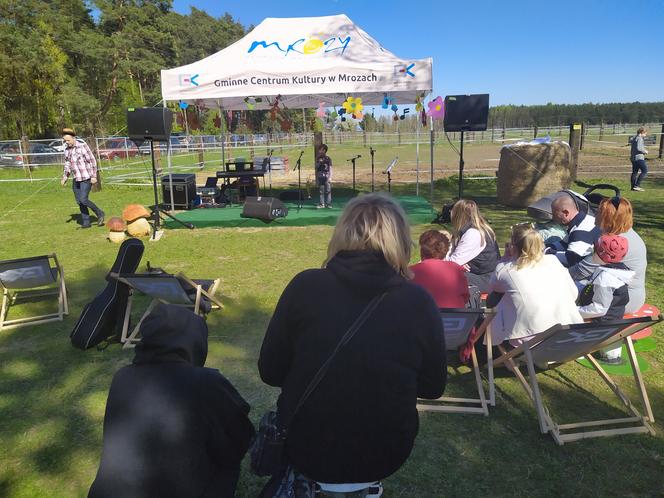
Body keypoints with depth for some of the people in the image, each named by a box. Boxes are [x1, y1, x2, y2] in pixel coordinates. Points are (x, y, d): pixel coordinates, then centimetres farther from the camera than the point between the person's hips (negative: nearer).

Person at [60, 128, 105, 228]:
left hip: (86, 178, -7)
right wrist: (65, 177, 12)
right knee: (79, 201, 5)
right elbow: (67, 164, 21)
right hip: (76, 179, 7)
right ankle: (86, 222, 13)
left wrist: (94, 176, -15)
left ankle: (99, 213, 6)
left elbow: (92, 161, -12)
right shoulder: (67, 149, 10)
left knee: (83, 200, -15)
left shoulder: (82, 146, -11)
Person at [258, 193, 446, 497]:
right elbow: (433, 387, -1)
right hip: (385, 456, 1)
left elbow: (270, 372, -5)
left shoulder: (305, 286, -15)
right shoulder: (419, 302, -14)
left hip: (303, 450, 0)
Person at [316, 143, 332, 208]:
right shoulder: (318, 158, 9)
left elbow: (330, 168, -3)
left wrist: (330, 177, -8)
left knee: (328, 191, -2)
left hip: (326, 177, -4)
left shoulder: (328, 158, -2)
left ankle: (328, 203, 4)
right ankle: (322, 204, 10)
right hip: (320, 177, 4)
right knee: (321, 191, 6)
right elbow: (316, 168, 14)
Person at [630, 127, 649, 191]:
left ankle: (633, 186, 15)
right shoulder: (639, 138, -12)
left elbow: (632, 149, 23)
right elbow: (638, 148, -22)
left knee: (634, 172, 12)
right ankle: (636, 185, -11)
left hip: (633, 158, 10)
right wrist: (645, 151, -8)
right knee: (645, 170, -7)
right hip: (639, 157, -10)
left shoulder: (634, 138, 18)